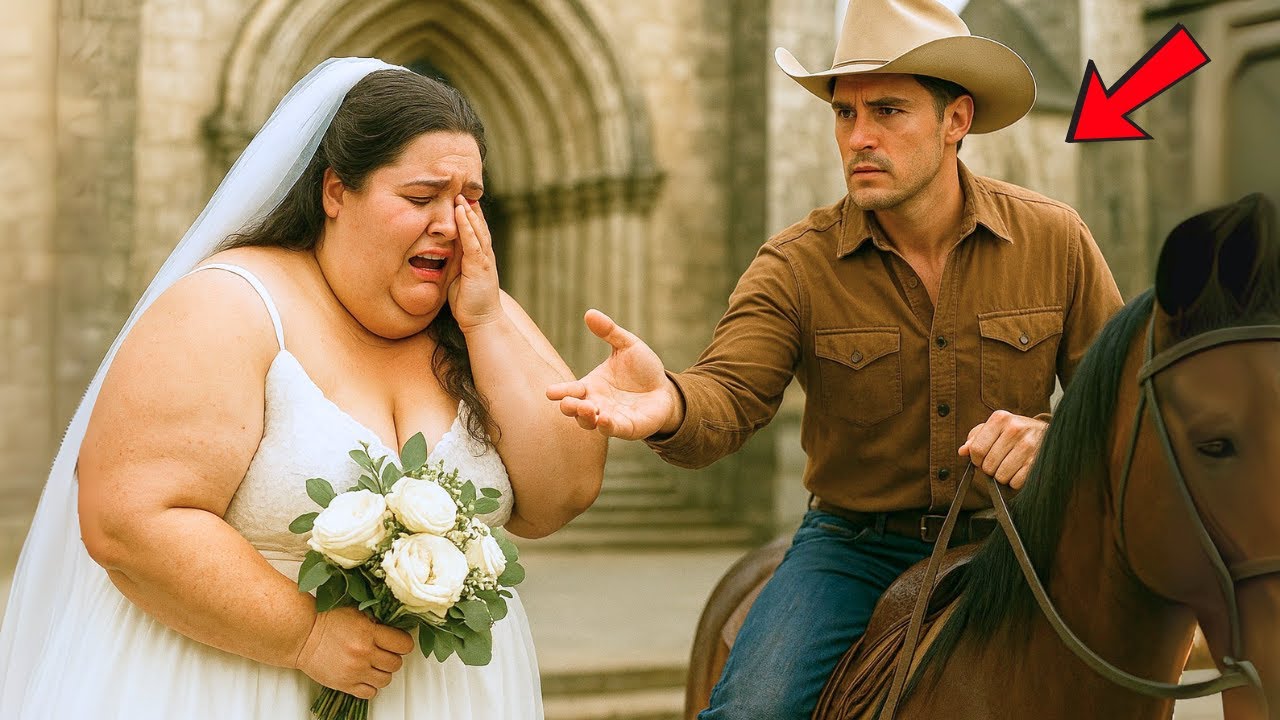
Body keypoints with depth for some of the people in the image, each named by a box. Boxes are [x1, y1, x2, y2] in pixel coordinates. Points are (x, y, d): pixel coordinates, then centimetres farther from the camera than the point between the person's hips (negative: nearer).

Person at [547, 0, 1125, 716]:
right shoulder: (797, 266, -8)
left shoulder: (1055, 239, -3)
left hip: (1008, 545, 2)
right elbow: (729, 396, -21)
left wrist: (1050, 435, -21)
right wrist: (668, 404, -46)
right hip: (856, 545, -1)